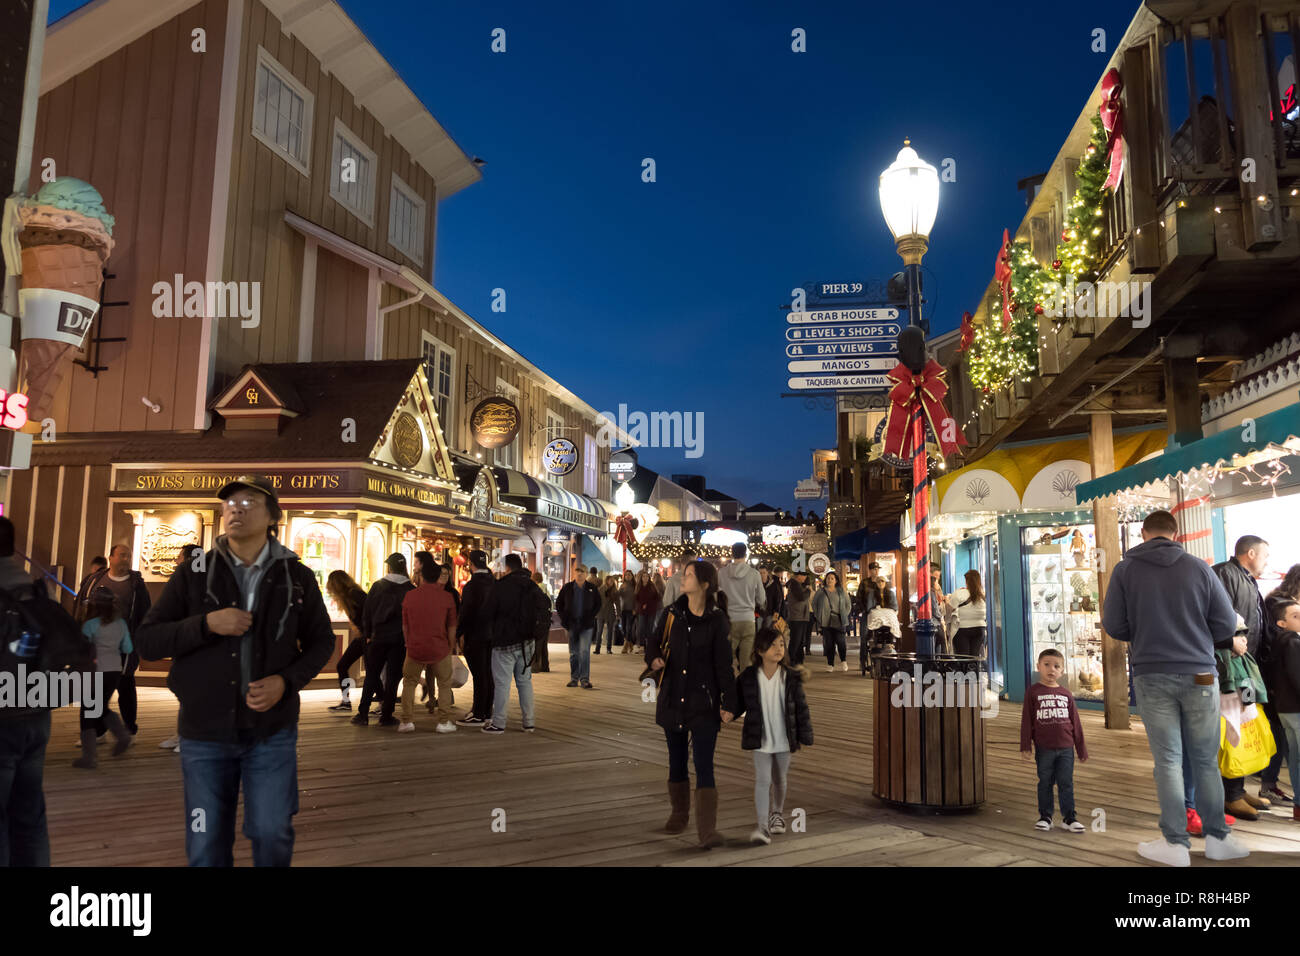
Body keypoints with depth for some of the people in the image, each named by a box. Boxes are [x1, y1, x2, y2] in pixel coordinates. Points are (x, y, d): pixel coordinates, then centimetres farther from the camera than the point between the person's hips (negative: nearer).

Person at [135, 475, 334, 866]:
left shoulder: (297, 576, -1)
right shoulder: (193, 574, -2)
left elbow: (321, 641, 7)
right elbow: (147, 641, -3)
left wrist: (287, 681, -11)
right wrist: (206, 623, -20)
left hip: (272, 731, 0)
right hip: (204, 732, 1)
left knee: (272, 833, 1)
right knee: (206, 846, 11)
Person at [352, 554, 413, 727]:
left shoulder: (377, 586, -1)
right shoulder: (411, 589, -3)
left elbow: (367, 612, 2)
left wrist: (368, 634, 11)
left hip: (378, 637, 1)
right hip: (400, 639, -1)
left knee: (371, 675, 10)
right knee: (393, 677, 5)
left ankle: (362, 714, 8)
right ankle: (386, 716, 6)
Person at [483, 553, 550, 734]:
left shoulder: (501, 586, -14)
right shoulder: (533, 586, 5)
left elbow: (488, 613, -8)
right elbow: (545, 607, 11)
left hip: (505, 642, -6)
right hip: (527, 641, 6)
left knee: (502, 683, 0)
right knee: (525, 681, 14)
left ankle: (498, 723, 5)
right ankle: (529, 722, 17)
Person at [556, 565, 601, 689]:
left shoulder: (592, 588, 1)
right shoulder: (567, 588, 2)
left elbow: (598, 604, 10)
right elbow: (558, 603, 10)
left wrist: (591, 616, -1)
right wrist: (563, 618, 1)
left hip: (586, 624, -2)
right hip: (571, 624, 2)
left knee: (585, 651, -10)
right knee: (573, 653, 9)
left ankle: (585, 679, -4)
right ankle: (574, 678, 18)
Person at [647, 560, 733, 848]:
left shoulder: (717, 620, -8)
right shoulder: (673, 613, 1)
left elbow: (724, 665, -6)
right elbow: (654, 640, 15)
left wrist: (728, 703, -9)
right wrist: (653, 659, -6)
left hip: (704, 704, -4)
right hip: (672, 700, 4)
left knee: (704, 765, -8)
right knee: (676, 761, 16)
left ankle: (708, 830, -6)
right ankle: (679, 814, 35)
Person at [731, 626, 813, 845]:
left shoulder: (791, 677, -6)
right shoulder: (748, 677, -8)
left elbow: (801, 707, 0)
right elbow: (739, 704, 2)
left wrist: (805, 736, 0)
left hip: (784, 739, 2)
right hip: (760, 739, -2)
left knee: (780, 780, 18)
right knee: (762, 780, -9)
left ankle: (777, 814, 41)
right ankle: (763, 826, -6)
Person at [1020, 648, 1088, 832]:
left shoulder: (1066, 694, 7)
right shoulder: (1033, 692, -1)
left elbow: (1075, 722, 11)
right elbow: (1026, 720, -2)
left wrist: (1081, 748, 12)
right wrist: (1025, 746, -6)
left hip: (1066, 748, 2)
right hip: (1044, 749, -2)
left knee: (1066, 783, 6)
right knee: (1045, 783, 7)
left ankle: (1069, 817, 16)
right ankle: (1045, 816, 17)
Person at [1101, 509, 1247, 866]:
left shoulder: (1125, 569, -2)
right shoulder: (1198, 567, 0)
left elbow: (1114, 626, -3)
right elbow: (1226, 624, 2)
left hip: (1151, 676, -1)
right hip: (1199, 675, 1)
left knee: (1168, 760, 5)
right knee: (1206, 760, 12)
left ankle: (1176, 843, 8)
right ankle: (1217, 837, 20)